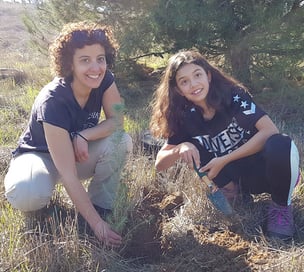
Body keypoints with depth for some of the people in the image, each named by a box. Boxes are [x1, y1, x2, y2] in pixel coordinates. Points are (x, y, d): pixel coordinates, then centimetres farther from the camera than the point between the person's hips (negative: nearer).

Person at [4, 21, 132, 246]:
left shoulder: (105, 80, -19)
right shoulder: (53, 102, -35)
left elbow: (117, 121, -13)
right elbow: (68, 175, -36)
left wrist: (83, 136, -30)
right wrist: (96, 224, -36)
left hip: (77, 152, 5)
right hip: (40, 156, -5)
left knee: (122, 141, -23)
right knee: (26, 195, -38)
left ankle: (100, 206, -6)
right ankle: (41, 204, 0)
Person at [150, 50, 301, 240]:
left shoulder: (233, 95, -18)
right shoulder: (186, 117, -9)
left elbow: (270, 131, -28)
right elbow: (160, 164, -7)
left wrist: (224, 159, -30)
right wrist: (180, 149, -30)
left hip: (265, 168, -3)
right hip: (237, 175, 3)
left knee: (281, 146, -37)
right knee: (191, 147, -16)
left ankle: (281, 206, -10)